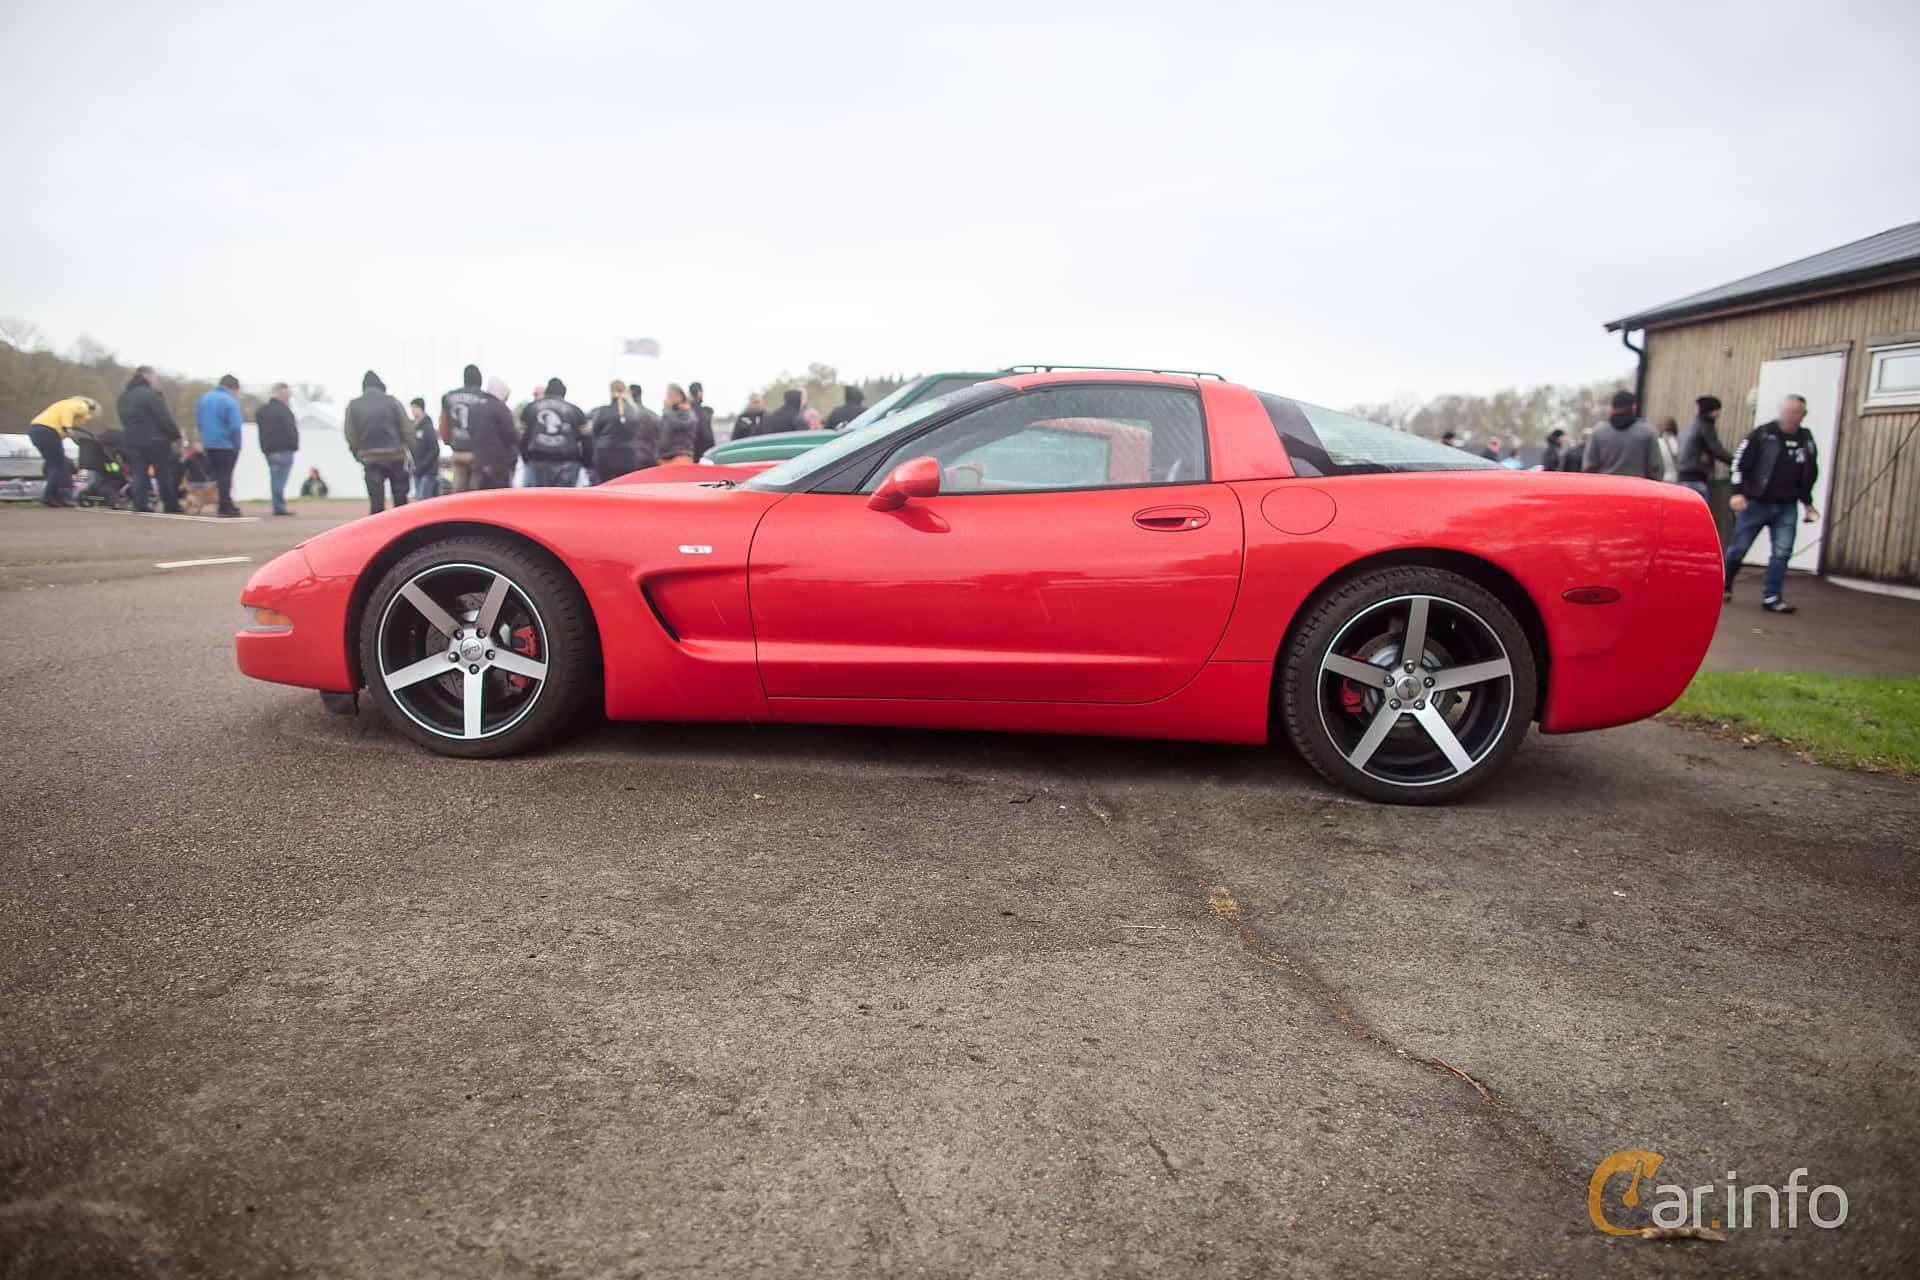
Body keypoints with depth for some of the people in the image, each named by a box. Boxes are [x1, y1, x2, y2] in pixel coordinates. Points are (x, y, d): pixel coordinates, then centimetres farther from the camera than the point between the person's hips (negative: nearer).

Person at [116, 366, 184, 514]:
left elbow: (125, 420, 17)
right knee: (165, 476, 1)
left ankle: (139, 507, 0)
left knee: (138, 475, 6)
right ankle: (171, 508, 5)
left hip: (130, 441, 7)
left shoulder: (122, 397, 16)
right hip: (155, 441, -7)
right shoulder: (151, 394, -12)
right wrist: (177, 435, -6)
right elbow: (165, 419, -15)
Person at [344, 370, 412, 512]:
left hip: (370, 459, 1)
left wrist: (359, 456, 15)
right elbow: (407, 430, -5)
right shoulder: (392, 402, -2)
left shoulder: (353, 407, 3)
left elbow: (351, 437, 3)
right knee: (400, 497, 8)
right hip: (396, 456, -1)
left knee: (376, 500, 1)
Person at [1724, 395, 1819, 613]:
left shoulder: (1806, 442, 8)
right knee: (1738, 548, 3)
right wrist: (1738, 492, -17)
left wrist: (1807, 502, 20)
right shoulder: (1762, 434, -6)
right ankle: (1724, 586, 22)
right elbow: (1740, 462, -9)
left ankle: (1771, 597, -2)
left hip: (1786, 507, 4)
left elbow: (1809, 476, 20)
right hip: (1755, 503, -3)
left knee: (1782, 552, -5)